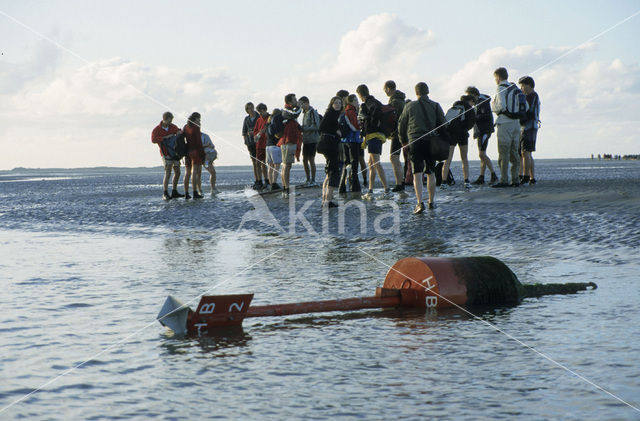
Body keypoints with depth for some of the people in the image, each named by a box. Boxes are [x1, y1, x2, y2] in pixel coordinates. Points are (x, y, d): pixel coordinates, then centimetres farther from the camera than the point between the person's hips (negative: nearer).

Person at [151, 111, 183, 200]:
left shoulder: (173, 127, 7)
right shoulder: (157, 129, -9)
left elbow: (179, 132, 22)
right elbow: (153, 140, -22)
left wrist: (179, 132, -4)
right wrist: (165, 137, -28)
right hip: (166, 153, -7)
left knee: (177, 172, 9)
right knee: (168, 172, -18)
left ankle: (174, 192, 20)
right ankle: (165, 193, -19)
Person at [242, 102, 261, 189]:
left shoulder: (259, 117, -4)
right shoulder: (246, 119, 10)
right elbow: (244, 132, 14)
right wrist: (246, 142, 5)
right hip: (250, 142, 5)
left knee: (258, 162, -10)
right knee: (254, 162, 8)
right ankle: (256, 181, 13)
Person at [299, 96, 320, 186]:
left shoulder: (313, 112, -12)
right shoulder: (305, 112, 15)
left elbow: (316, 126, -18)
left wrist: (304, 129, -19)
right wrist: (301, 129, 5)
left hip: (312, 140, -9)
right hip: (306, 140, 9)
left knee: (311, 160, -4)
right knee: (304, 160, 9)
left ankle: (313, 181, 2)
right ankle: (308, 180, 18)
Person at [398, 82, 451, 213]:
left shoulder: (409, 106, 3)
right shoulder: (435, 106, 6)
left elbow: (401, 125, 8)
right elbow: (442, 125, 3)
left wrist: (404, 141, 22)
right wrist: (446, 142, 11)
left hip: (415, 142, -2)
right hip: (431, 142, 2)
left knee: (417, 174, -6)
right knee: (431, 173, 15)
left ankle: (420, 203, -20)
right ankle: (431, 202, 21)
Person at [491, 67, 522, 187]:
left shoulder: (501, 88, -8)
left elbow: (502, 106, -18)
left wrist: (493, 105, 0)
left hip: (505, 124, -7)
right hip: (516, 122, 7)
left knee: (503, 153, -7)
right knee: (514, 152, 9)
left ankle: (504, 180, -10)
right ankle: (515, 180, 8)